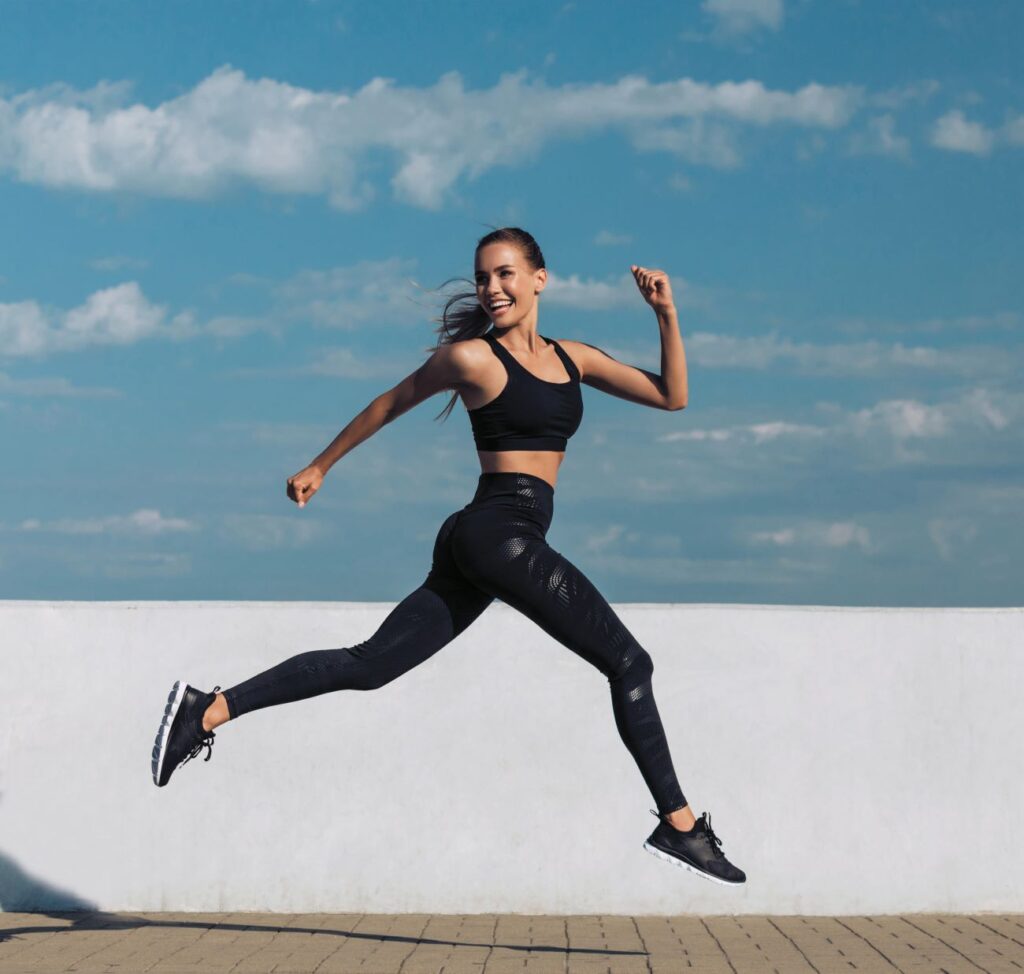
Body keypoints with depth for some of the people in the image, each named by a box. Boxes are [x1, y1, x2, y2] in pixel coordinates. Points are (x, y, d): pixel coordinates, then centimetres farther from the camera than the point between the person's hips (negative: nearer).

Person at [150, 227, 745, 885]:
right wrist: (321, 466, 21)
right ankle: (680, 825, -2)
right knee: (629, 662, -6)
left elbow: (672, 396, 16)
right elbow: (391, 404, 12)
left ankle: (208, 710, 4)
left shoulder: (572, 358, 17)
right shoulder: (470, 357, -1)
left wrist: (667, 314, 5)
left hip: (478, 549, 7)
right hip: (501, 530, -7)